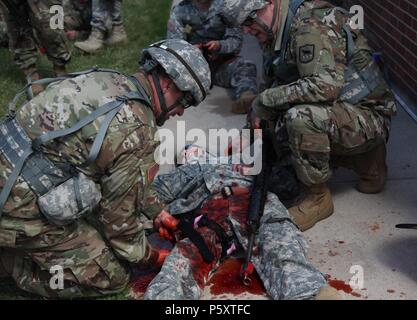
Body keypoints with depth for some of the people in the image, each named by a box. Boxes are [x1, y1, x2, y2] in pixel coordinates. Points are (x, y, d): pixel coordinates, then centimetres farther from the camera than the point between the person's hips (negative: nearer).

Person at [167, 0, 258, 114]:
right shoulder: (179, 11, 5)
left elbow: (236, 40, 0)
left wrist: (220, 45, -24)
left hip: (221, 63, -1)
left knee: (246, 66, -31)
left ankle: (246, 97, -59)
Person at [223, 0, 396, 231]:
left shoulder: (311, 24, -22)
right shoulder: (279, 33, 8)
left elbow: (327, 84, -36)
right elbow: (279, 84, 16)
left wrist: (265, 100, -27)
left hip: (368, 117, -10)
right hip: (336, 114, 10)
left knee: (301, 116, -34)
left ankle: (319, 199, -12)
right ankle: (365, 160, 17)